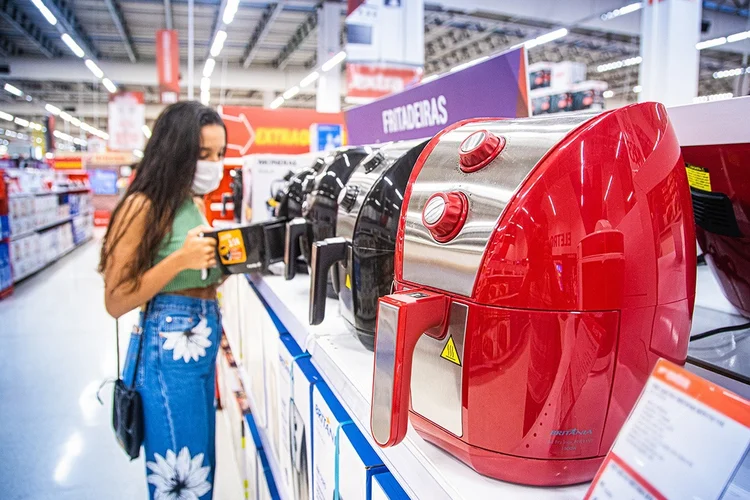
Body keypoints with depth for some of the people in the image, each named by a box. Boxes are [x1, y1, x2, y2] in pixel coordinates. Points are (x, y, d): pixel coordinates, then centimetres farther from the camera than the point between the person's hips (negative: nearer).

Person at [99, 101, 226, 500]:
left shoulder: (194, 205, 9)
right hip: (168, 347, -8)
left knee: (202, 463, 19)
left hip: (203, 341, 8)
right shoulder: (143, 206, -14)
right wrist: (180, 259, -25)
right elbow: (116, 301, -16)